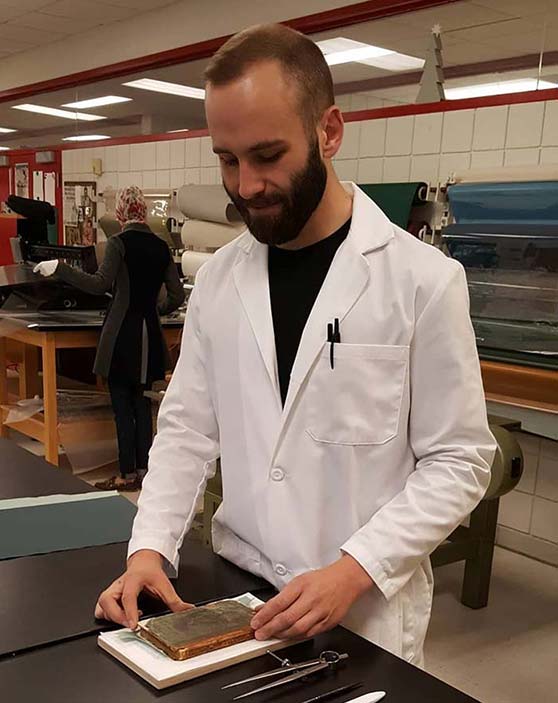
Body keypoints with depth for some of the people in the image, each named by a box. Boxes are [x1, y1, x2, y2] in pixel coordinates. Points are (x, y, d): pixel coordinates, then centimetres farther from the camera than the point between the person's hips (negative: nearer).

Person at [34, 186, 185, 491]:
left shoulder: (119, 243, -9)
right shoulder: (160, 247, 7)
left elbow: (100, 284, -19)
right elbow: (177, 296, 8)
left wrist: (58, 268, -14)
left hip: (122, 334, -5)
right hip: (150, 333, 6)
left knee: (122, 408, 2)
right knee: (142, 405, 14)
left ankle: (127, 475, 7)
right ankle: (143, 470, 19)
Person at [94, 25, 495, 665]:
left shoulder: (424, 280, -13)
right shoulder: (217, 279, 0)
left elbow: (458, 461, -11)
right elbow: (188, 427, 4)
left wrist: (354, 570, -22)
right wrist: (151, 545, -10)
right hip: (235, 593, 4)